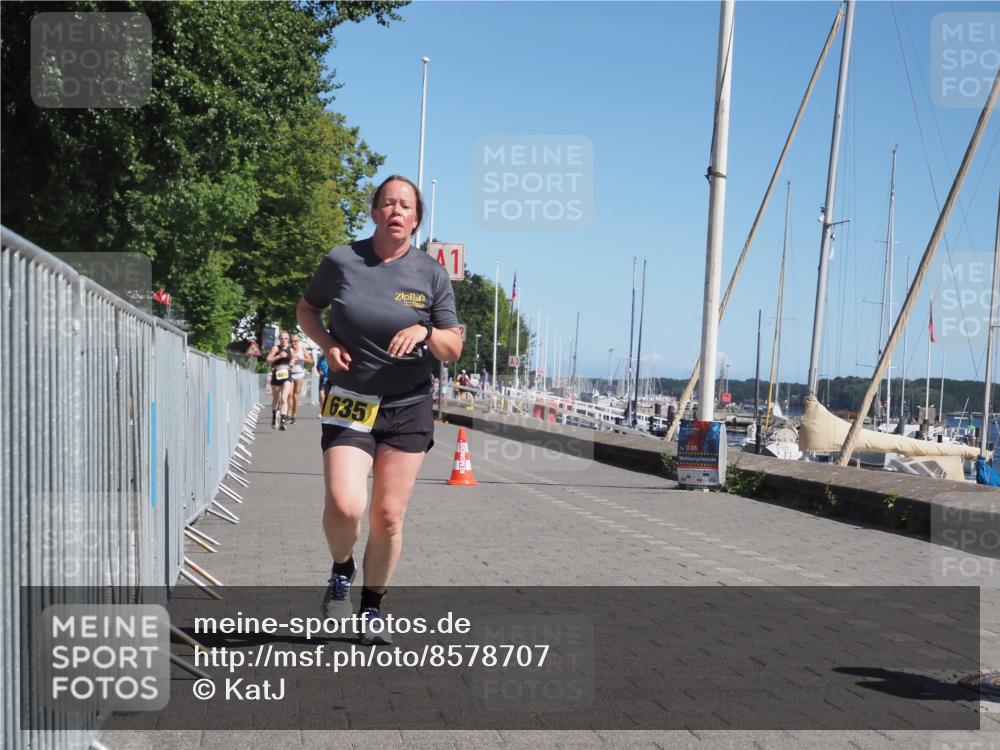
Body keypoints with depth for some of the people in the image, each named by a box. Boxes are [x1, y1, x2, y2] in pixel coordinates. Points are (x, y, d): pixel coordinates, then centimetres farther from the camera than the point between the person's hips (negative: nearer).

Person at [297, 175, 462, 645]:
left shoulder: (431, 274, -1)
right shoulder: (341, 261, -3)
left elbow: (453, 350, 2)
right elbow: (307, 309, 14)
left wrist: (425, 332, -20)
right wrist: (328, 345, -5)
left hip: (408, 407, 1)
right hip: (349, 403, -1)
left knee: (388, 517, 4)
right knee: (343, 506, -18)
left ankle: (372, 608, 25)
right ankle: (341, 571, 15)